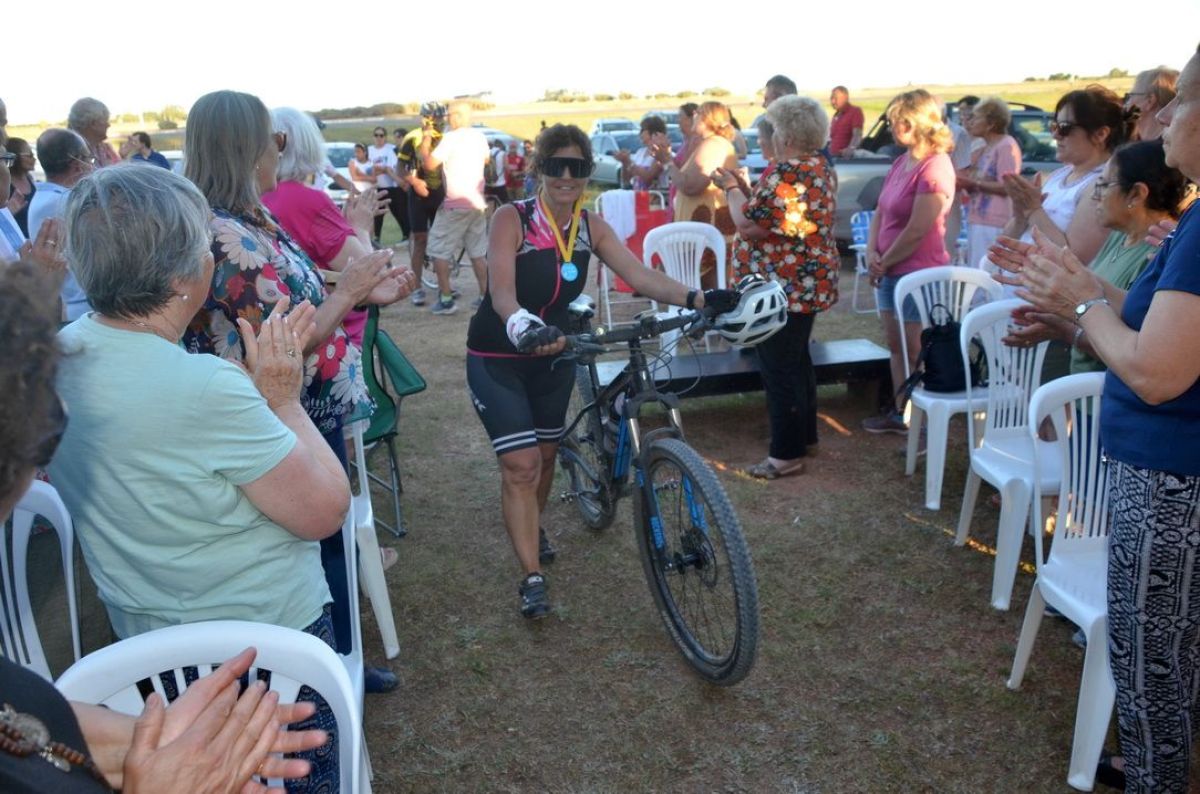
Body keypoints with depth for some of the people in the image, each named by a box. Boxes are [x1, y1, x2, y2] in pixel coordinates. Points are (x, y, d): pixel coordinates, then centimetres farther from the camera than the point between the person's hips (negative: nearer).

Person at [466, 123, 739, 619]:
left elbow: (640, 276, -15)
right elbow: (501, 291, -34)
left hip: (553, 356, 5)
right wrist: (524, 328, -55)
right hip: (498, 359, -5)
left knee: (545, 455, 17)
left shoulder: (591, 228, -6)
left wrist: (699, 299, -30)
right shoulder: (511, 219, -20)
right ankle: (532, 579, -1)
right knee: (521, 465, -11)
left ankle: (532, 528, 47)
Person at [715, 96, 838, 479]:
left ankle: (787, 453, 6)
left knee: (779, 368, -2)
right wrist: (748, 188, 11)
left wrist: (731, 187, -8)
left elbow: (750, 225, -24)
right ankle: (805, 434, 32)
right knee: (797, 360, 20)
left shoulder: (786, 172, -22)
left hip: (783, 287, -10)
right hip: (809, 283, 10)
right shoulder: (819, 166, 10)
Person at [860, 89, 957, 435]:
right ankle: (901, 413, 28)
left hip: (919, 273, -9)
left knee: (918, 353, 0)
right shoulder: (901, 163, 10)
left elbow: (917, 231, -20)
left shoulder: (934, 167, -17)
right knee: (896, 346, 16)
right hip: (890, 272, 9)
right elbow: (880, 212, 12)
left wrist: (884, 262, -10)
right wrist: (872, 253, -3)